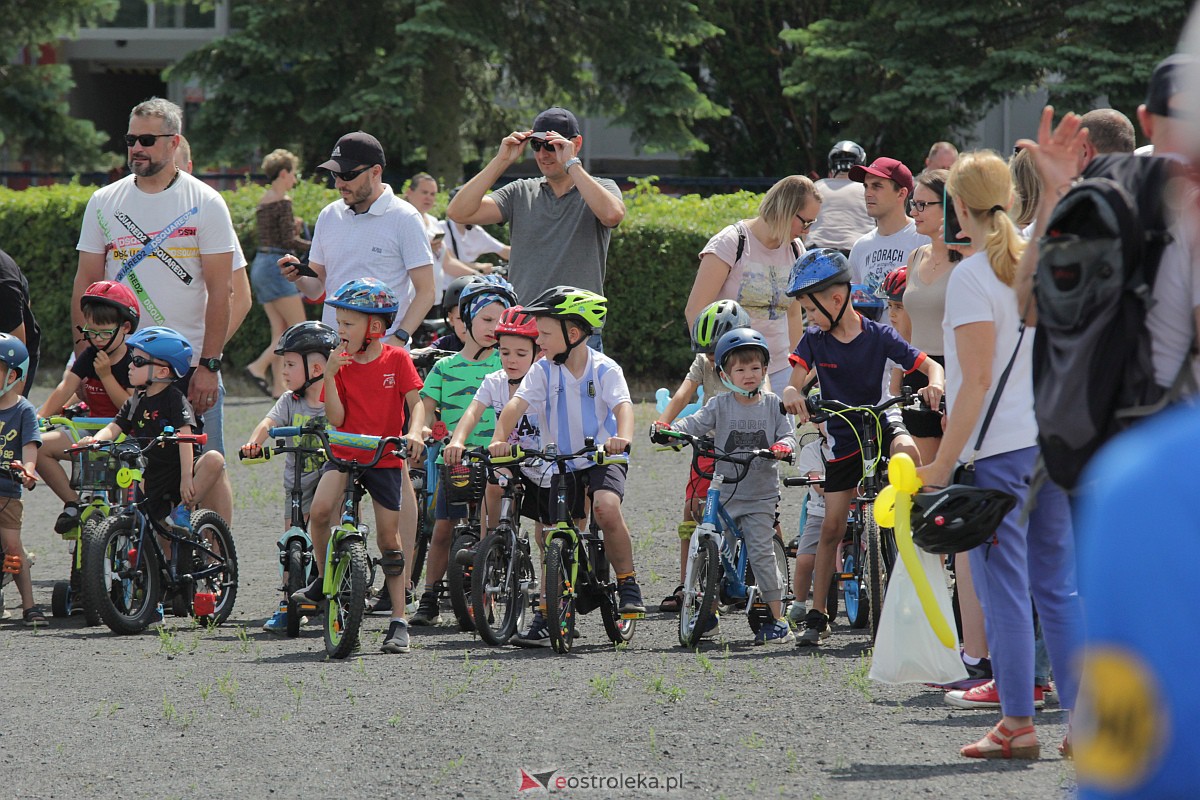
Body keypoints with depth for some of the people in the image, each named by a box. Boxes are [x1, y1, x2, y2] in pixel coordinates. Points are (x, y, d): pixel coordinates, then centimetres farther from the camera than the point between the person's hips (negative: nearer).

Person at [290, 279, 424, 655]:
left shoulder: (397, 360, -4)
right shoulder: (341, 362, 1)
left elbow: (416, 406, -6)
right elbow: (335, 418, -7)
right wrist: (329, 378, -18)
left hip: (385, 458, -1)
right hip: (344, 454, 1)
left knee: (389, 536, 1)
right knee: (320, 510, -24)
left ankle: (399, 619, 8)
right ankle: (323, 579, -1)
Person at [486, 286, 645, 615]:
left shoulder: (604, 369, -9)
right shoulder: (543, 371, -3)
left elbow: (623, 405, -23)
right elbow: (517, 404, -15)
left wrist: (622, 438, -45)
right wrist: (499, 439, -33)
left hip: (602, 459, -4)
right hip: (562, 464, 4)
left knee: (607, 508, -30)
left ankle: (628, 585, -17)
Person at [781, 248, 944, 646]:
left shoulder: (878, 336, -10)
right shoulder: (814, 340, -4)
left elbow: (929, 365, -11)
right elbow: (795, 383, -11)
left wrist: (934, 383, -34)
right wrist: (793, 395, -36)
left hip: (879, 420, -2)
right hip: (842, 436, 2)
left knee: (906, 449, -38)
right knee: (832, 526, 0)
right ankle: (817, 615, 6)